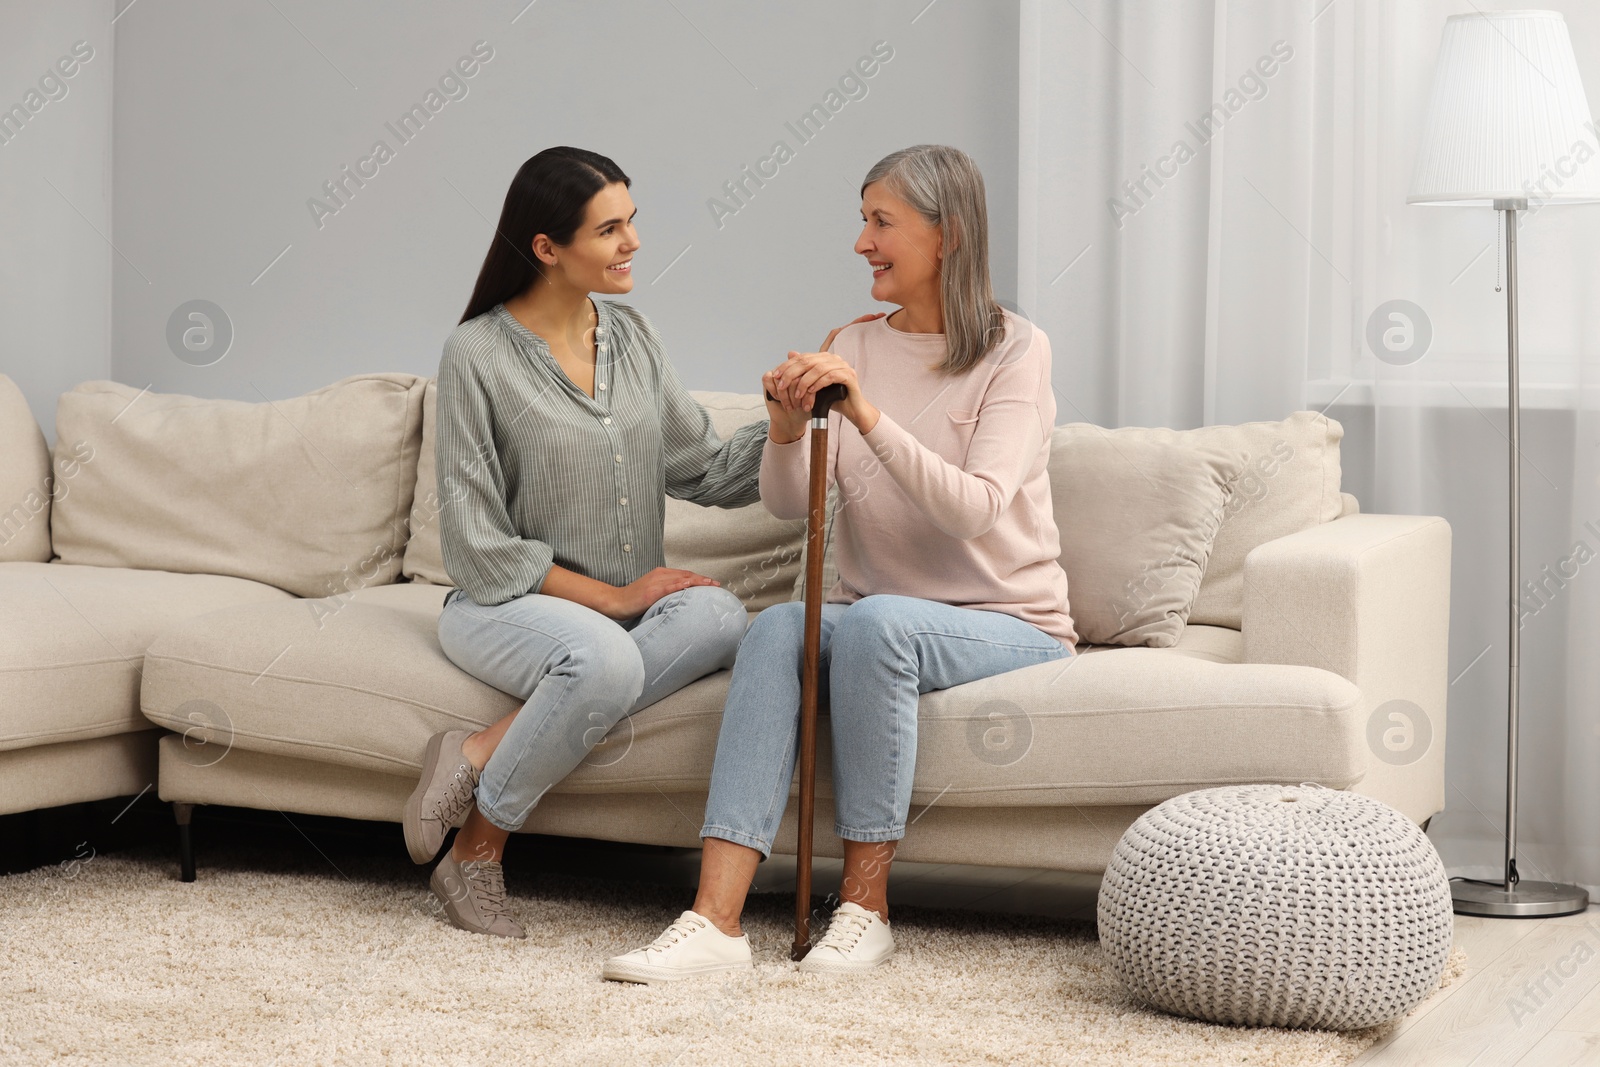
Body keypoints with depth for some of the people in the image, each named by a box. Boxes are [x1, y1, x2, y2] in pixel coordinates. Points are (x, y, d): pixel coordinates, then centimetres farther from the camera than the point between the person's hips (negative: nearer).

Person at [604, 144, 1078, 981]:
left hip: (1011, 624, -4)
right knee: (777, 626, -28)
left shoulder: (1014, 351, -7)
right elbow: (787, 502, -2)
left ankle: (865, 905, -24)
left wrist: (870, 418, -32)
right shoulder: (853, 351, 9)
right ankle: (715, 920, -36)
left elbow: (976, 511, -21)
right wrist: (787, 429, -23)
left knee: (875, 620, -35)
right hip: (880, 617, 4)